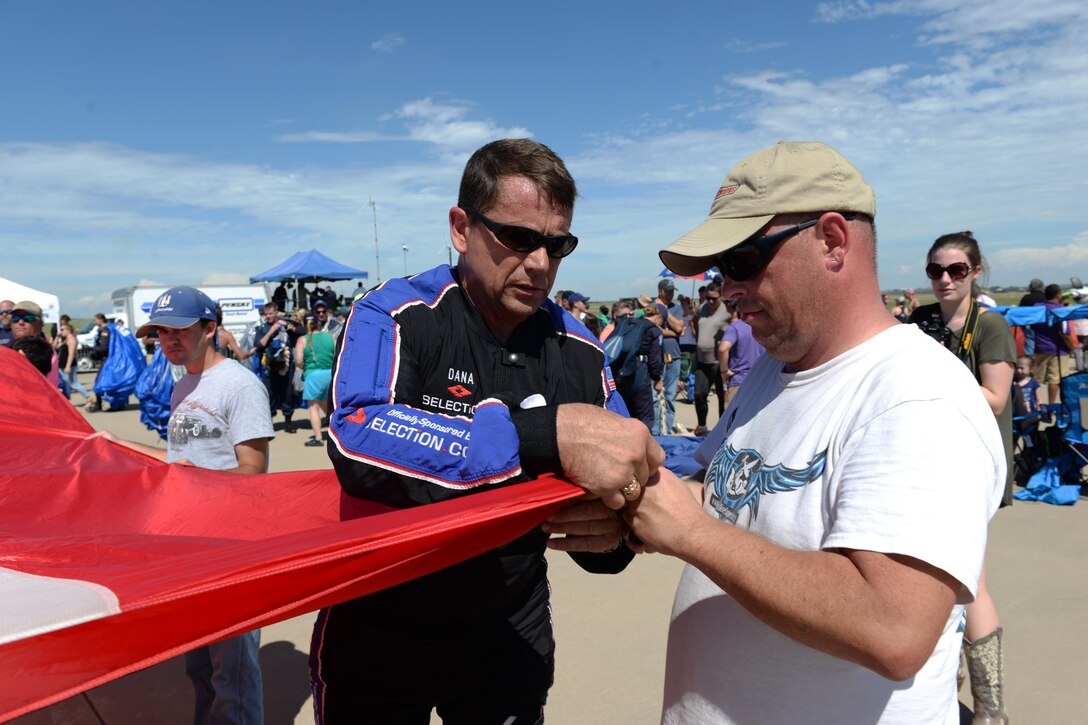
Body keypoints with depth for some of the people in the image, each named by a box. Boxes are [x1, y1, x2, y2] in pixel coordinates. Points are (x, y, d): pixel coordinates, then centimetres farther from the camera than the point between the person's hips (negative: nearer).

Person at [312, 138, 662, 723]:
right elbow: (356, 440, -35)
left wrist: (612, 531, -24)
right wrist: (549, 434, -44)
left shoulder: (579, 350, -4)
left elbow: (630, 473, 0)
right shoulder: (396, 316, -17)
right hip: (377, 636, -3)